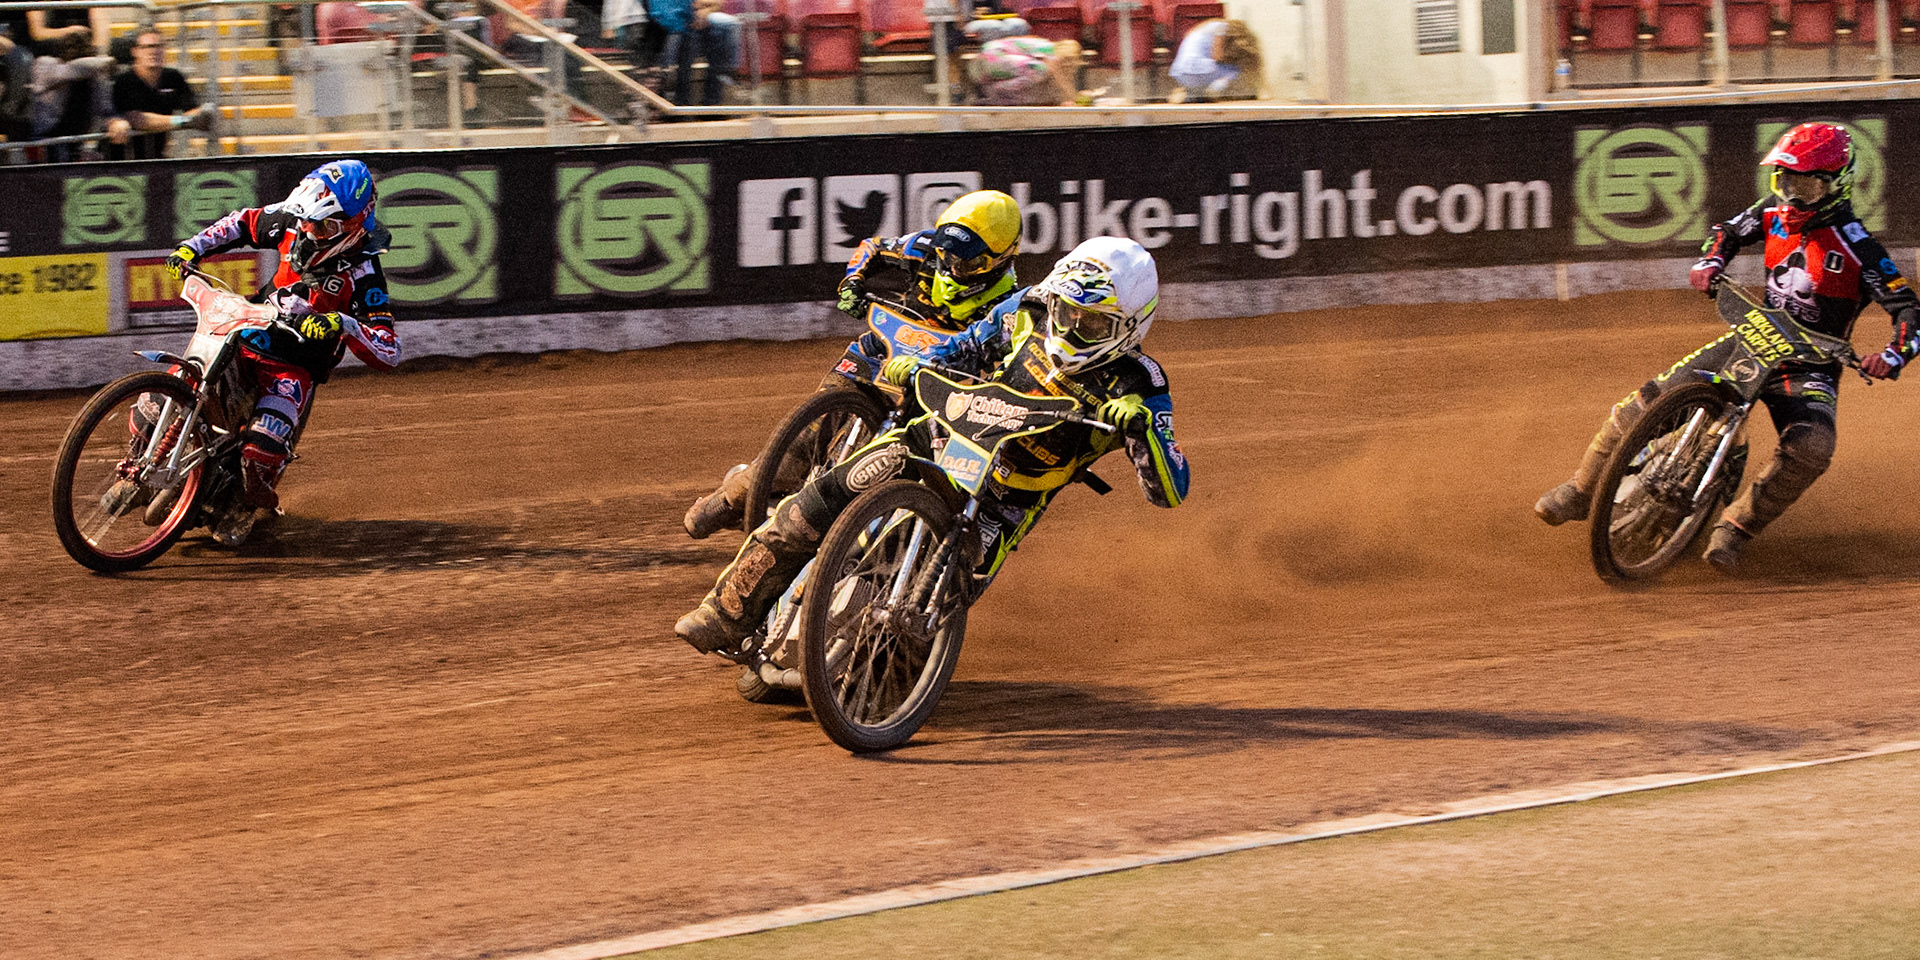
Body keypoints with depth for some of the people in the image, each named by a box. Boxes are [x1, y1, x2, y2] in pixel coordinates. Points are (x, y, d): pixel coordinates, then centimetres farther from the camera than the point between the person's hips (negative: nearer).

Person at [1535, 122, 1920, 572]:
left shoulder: (1856, 246, -17)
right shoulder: (1776, 213, -1)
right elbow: (1728, 231, 20)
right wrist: (1709, 263, -3)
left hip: (1810, 365, -4)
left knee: (1811, 449, -36)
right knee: (1646, 403, -9)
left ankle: (1735, 529, -20)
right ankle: (1580, 492, 9)